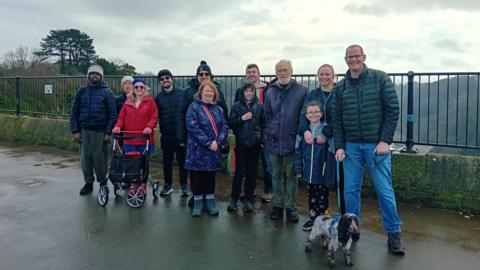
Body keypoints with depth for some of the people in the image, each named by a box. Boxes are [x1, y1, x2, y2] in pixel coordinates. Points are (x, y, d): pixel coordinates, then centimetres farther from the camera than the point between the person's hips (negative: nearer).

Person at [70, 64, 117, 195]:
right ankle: (88, 183, 19)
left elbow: (113, 114, -4)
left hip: (100, 132, -3)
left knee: (99, 158, 1)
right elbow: (74, 112, 8)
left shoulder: (107, 92, 0)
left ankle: (103, 182, 16)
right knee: (85, 158, 6)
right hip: (84, 131, 3)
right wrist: (75, 131, 0)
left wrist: (109, 132, -10)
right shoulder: (82, 92, 9)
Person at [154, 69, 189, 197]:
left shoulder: (181, 94, 0)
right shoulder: (158, 97, 9)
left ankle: (183, 185, 14)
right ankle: (167, 184, 22)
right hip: (166, 134, 3)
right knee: (167, 160, 10)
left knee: (182, 159, 4)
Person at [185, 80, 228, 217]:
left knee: (211, 175, 11)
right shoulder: (194, 107, -4)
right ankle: (198, 203, 16)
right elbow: (193, 127, -14)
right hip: (197, 149, -4)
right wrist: (208, 143, -18)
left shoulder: (218, 109, 12)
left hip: (214, 149, 4)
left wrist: (218, 142, -13)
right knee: (197, 175, 4)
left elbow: (224, 126, 4)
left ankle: (210, 202, 22)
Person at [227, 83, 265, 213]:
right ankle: (234, 199, 13)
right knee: (239, 172, -1)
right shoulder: (236, 106, 3)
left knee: (252, 173, 6)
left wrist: (263, 139, 1)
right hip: (241, 143, -2)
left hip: (255, 144, 2)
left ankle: (248, 199, 17)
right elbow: (230, 123, 0)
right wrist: (242, 118, -13)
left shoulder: (259, 107, 6)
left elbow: (263, 124, 8)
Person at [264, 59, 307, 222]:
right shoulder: (271, 92, 7)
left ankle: (290, 207, 17)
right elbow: (267, 115, 11)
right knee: (276, 175, 12)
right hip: (274, 140, 3)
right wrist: (269, 133, 4)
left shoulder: (301, 91, -4)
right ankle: (278, 206, 24)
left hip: (292, 140, -3)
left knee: (290, 175, 6)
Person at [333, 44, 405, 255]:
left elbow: (393, 110, -5)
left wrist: (385, 141, -11)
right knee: (351, 190, 7)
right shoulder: (340, 87, 7)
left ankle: (394, 234, 16)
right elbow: (337, 119, 8)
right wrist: (339, 146, 0)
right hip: (351, 146, 3)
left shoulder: (380, 78, -2)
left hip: (376, 144, -3)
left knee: (385, 191, 1)